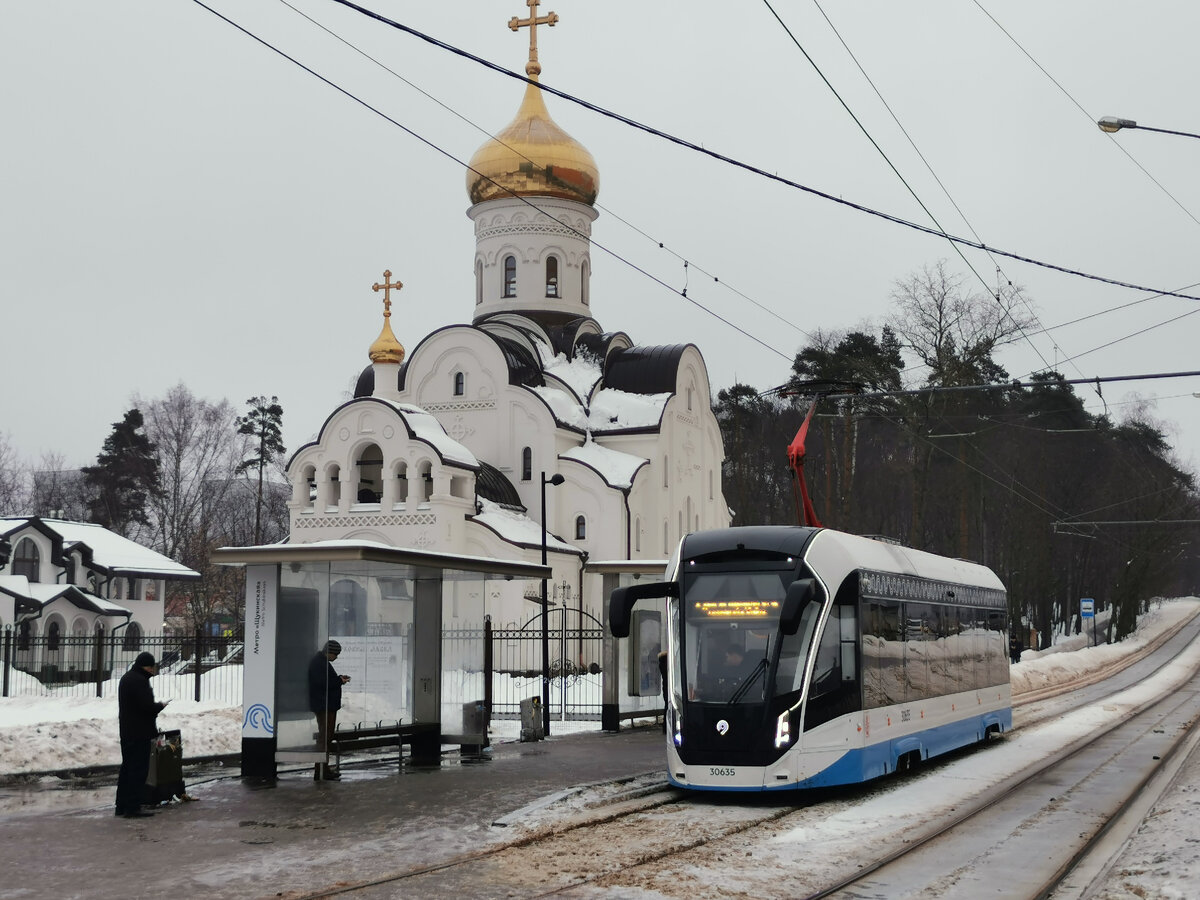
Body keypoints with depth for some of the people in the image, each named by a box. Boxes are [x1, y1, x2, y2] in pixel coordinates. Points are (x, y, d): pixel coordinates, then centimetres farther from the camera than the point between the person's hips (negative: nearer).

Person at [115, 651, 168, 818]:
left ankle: (122, 806, 20)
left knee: (127, 768, 15)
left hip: (127, 732, 10)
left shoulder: (126, 678, 15)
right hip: (140, 732, -10)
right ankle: (132, 808, -8)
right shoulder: (139, 681, -18)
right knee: (139, 769, -7)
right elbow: (147, 706, -24)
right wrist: (161, 706, -6)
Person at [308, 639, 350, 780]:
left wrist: (339, 678, 11)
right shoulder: (319, 663, -16)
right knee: (324, 736, -10)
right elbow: (323, 683, -24)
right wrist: (340, 681, -13)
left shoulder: (322, 662, 19)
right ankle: (321, 772, -10)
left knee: (326, 736, 15)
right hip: (324, 706, -11)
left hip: (328, 706, 11)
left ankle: (324, 770, 21)